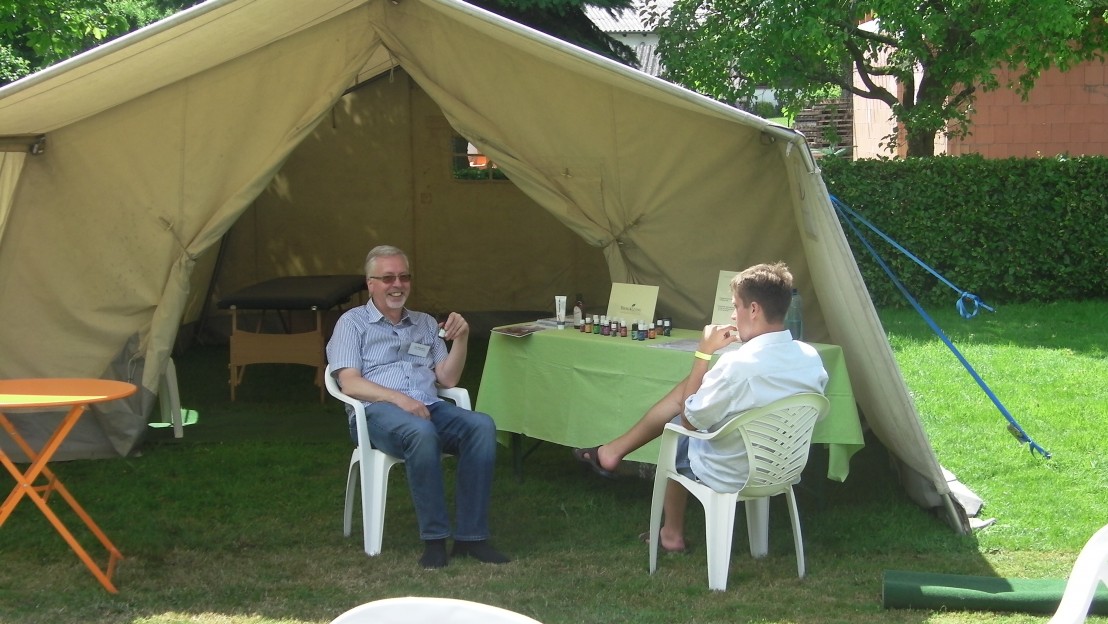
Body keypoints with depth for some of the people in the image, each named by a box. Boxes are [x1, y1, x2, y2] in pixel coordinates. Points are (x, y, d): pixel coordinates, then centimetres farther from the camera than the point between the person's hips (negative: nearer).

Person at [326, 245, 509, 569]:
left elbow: (448, 379, 17)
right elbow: (349, 383, -4)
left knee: (482, 425, -27)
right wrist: (398, 399, -19)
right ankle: (434, 538, -32)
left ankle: (471, 535, -27)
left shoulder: (426, 324, 25)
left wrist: (461, 339, 2)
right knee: (422, 432, -39)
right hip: (376, 411, -5)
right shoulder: (353, 323, 11)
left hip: (429, 407, 5)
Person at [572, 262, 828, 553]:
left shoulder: (738, 364, -32)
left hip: (729, 476, -6)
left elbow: (689, 418, -15)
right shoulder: (811, 358, -11)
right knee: (686, 388, 18)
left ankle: (672, 533, 42)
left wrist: (704, 353, -9)